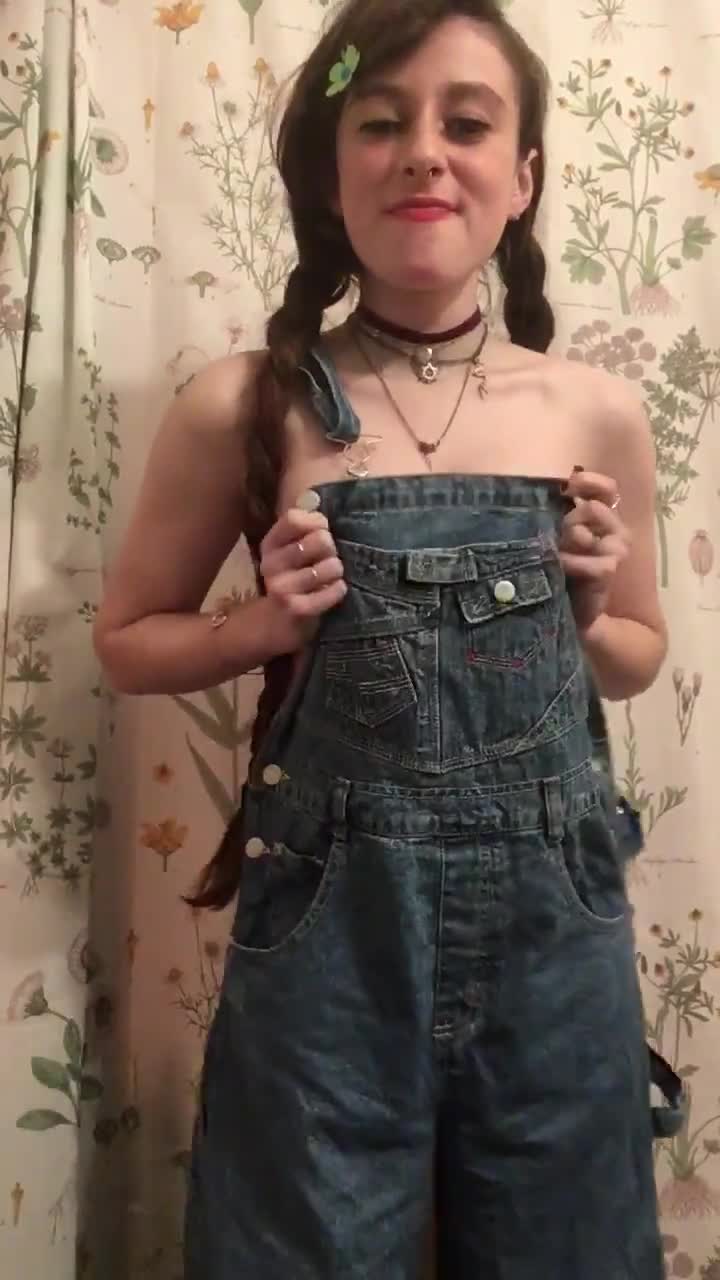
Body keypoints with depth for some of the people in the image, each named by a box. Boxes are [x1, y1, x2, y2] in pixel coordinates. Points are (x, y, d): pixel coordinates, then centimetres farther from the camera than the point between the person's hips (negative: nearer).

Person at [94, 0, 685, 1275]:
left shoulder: (596, 413, 0)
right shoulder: (247, 406, -6)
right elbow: (128, 636, 6)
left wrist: (590, 609, -6)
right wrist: (267, 623, -12)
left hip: (552, 914, 3)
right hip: (334, 915, -2)